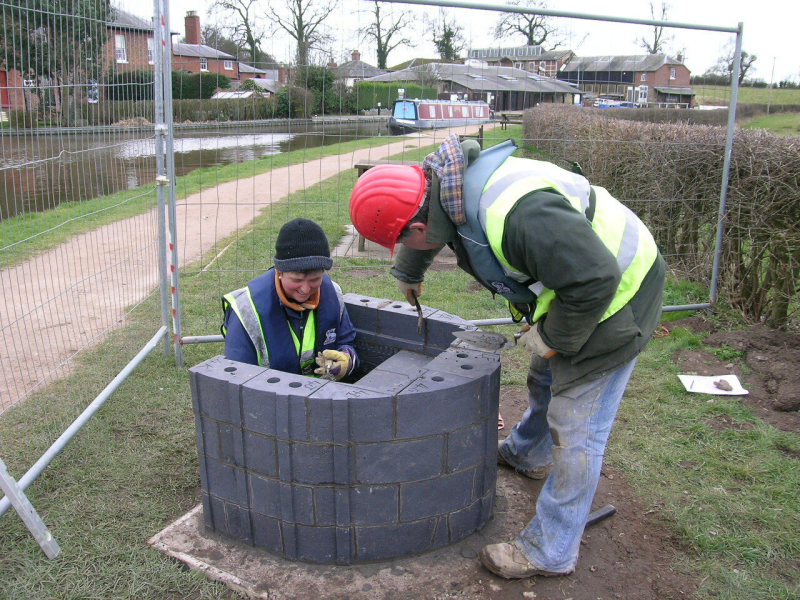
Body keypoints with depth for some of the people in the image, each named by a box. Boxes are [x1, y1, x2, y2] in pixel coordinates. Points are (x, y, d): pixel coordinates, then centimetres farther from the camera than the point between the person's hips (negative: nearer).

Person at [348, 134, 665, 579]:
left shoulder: (514, 216, -40)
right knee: (546, 381, 29)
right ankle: (528, 454, 57)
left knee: (576, 430, -3)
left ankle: (551, 551, 13)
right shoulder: (447, 186, -8)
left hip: (614, 294, -9)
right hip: (579, 284, 9)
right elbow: (430, 235, 16)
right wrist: (409, 274, 34)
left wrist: (552, 336, -20)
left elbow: (596, 279, -36)